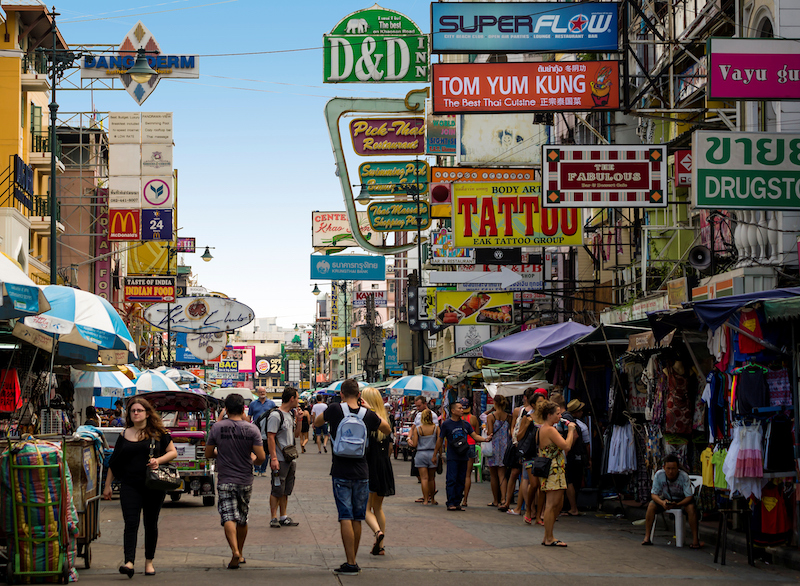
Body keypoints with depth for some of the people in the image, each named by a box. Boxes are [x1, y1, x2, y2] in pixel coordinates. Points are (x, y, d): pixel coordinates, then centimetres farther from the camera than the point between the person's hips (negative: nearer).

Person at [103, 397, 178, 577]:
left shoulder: (158, 433, 3)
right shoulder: (124, 435, 9)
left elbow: (173, 452, 6)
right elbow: (114, 462, 15)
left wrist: (159, 460, -13)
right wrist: (107, 486, 13)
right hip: (130, 485, 1)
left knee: (150, 524, 8)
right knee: (131, 523, -11)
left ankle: (149, 561, 21)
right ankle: (129, 562, -21)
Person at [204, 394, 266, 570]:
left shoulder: (217, 428, -6)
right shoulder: (252, 429, -6)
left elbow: (208, 454, 2)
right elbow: (261, 457, -10)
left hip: (225, 481, -2)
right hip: (245, 481, 2)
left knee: (228, 517, -7)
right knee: (242, 519, 17)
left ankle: (235, 551, -27)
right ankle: (240, 553, 29)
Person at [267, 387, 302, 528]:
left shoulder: (291, 414, 15)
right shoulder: (275, 415, -12)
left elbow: (296, 434, 23)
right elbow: (270, 437, -16)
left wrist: (298, 420, 8)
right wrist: (273, 458, -21)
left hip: (291, 458, 8)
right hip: (279, 460, -8)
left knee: (286, 490, 12)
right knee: (277, 490, -4)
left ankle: (284, 517, 19)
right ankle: (273, 518, 2)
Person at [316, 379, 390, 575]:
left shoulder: (335, 410, -9)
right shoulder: (368, 414, -2)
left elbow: (316, 423, 10)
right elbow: (387, 430, 17)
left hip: (341, 473, -3)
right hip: (361, 473, 3)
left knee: (346, 518, -4)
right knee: (357, 519, 10)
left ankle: (351, 563, -9)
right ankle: (352, 561, 18)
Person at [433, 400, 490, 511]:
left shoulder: (465, 424, 12)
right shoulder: (446, 424, -1)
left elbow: (475, 436, 9)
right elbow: (440, 440, 4)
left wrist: (485, 439, -11)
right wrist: (435, 455, 6)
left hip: (463, 457, 5)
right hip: (452, 457, -5)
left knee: (461, 481, 6)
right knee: (451, 480, -9)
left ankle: (457, 503, 11)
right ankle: (450, 503, -7)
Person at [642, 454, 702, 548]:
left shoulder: (684, 477, -26)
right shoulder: (659, 475, -20)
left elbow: (689, 497, -26)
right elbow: (654, 494, -16)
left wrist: (677, 504, -44)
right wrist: (662, 502, -38)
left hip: (681, 501, -2)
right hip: (665, 499, 2)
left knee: (691, 507, -34)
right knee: (651, 505, -25)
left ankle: (695, 539, -30)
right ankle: (647, 538, -23)